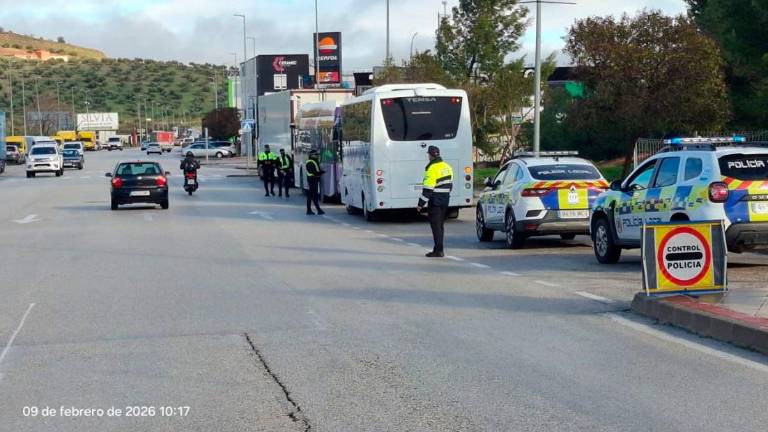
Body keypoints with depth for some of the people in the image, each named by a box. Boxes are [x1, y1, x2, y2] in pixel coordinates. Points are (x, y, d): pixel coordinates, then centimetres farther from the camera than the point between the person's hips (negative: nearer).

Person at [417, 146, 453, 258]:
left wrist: (421, 204, -15)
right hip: (445, 200, 8)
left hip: (435, 201, -8)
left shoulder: (432, 168, -16)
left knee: (436, 225, -5)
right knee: (440, 225, 14)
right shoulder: (447, 167, 12)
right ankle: (439, 249, 19)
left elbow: (427, 189, -19)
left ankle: (438, 250, -8)